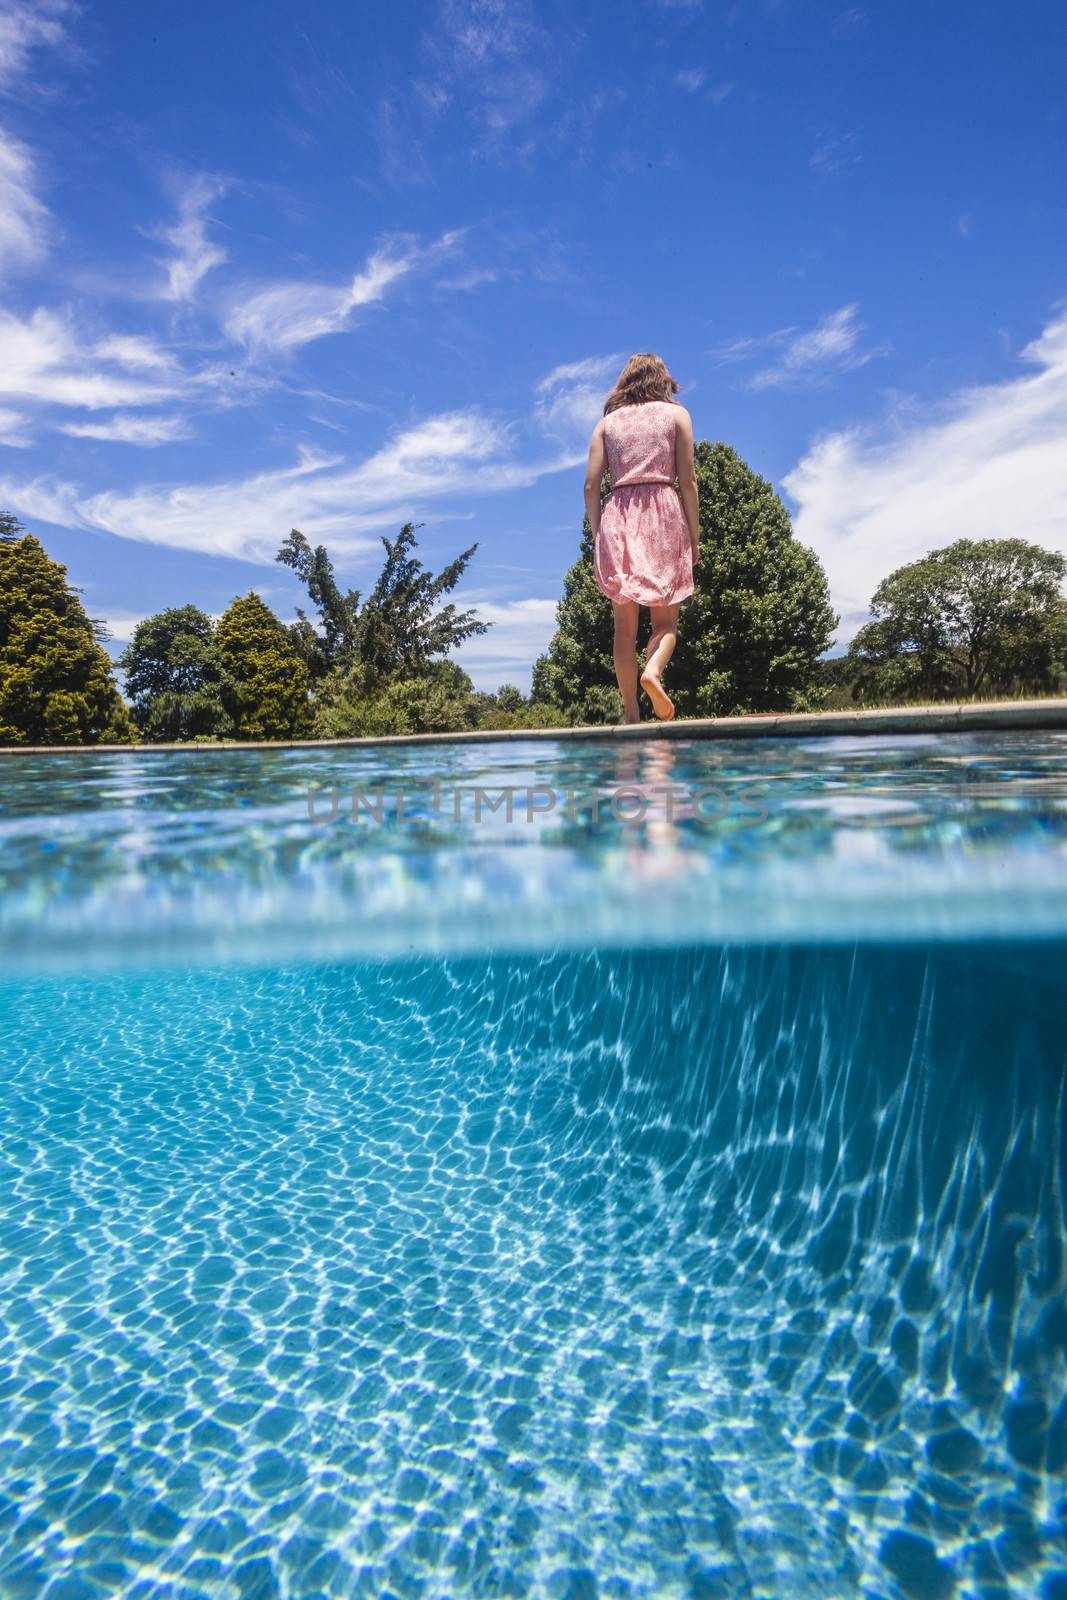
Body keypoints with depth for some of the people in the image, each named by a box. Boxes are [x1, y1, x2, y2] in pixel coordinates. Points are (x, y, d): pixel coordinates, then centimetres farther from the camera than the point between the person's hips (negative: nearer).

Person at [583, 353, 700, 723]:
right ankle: (653, 672, -28)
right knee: (665, 619, 3)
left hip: (616, 515, 2)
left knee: (624, 625, 3)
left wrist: (598, 536, 8)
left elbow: (591, 485, 5)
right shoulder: (676, 413, 11)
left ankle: (631, 714, -1)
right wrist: (694, 538, 3)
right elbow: (687, 480, 2)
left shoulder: (607, 422, 16)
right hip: (662, 512, -2)